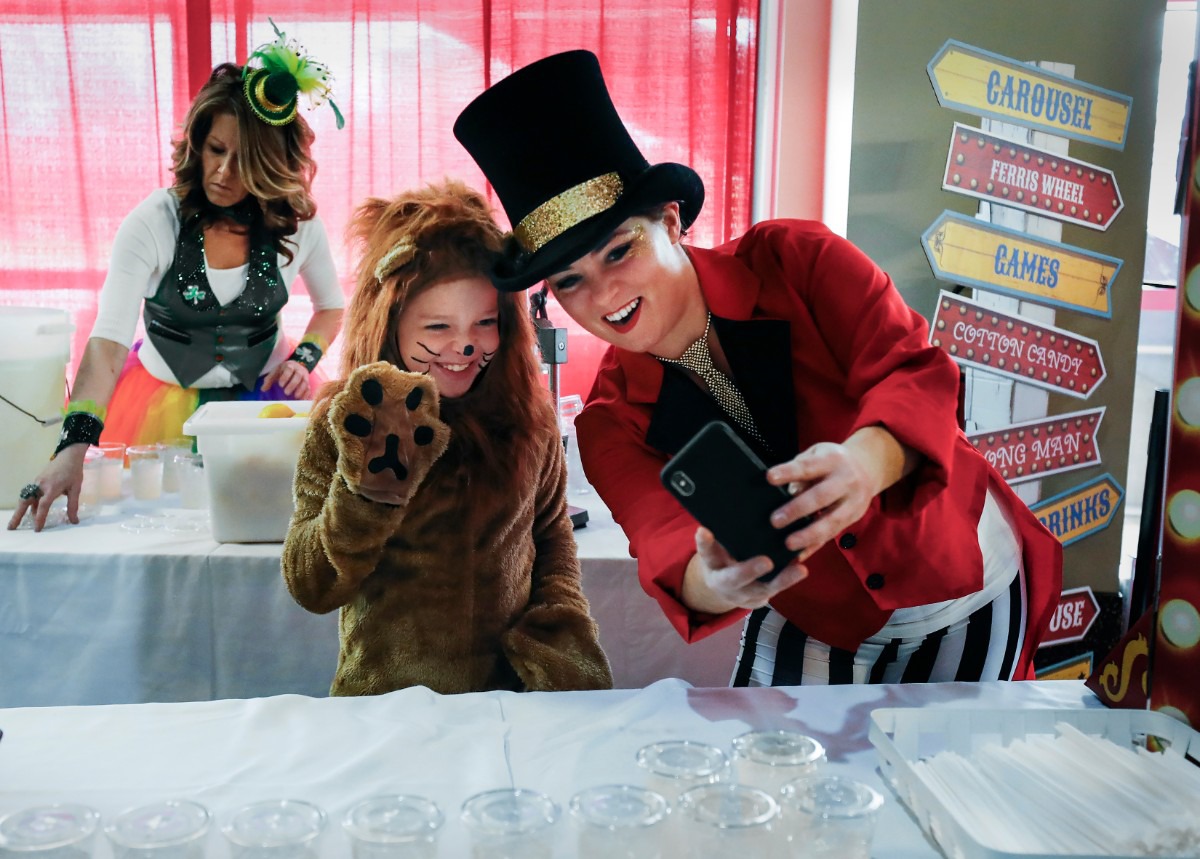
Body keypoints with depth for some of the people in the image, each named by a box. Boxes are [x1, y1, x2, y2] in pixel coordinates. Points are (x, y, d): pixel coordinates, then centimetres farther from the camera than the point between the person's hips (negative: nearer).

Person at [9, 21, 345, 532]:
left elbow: (331, 306, 8)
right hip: (163, 400, -1)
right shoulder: (154, 223, -21)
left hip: (261, 396, 2)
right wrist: (74, 447, -41)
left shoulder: (298, 226, -12)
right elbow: (106, 342, -29)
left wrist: (305, 358, -12)